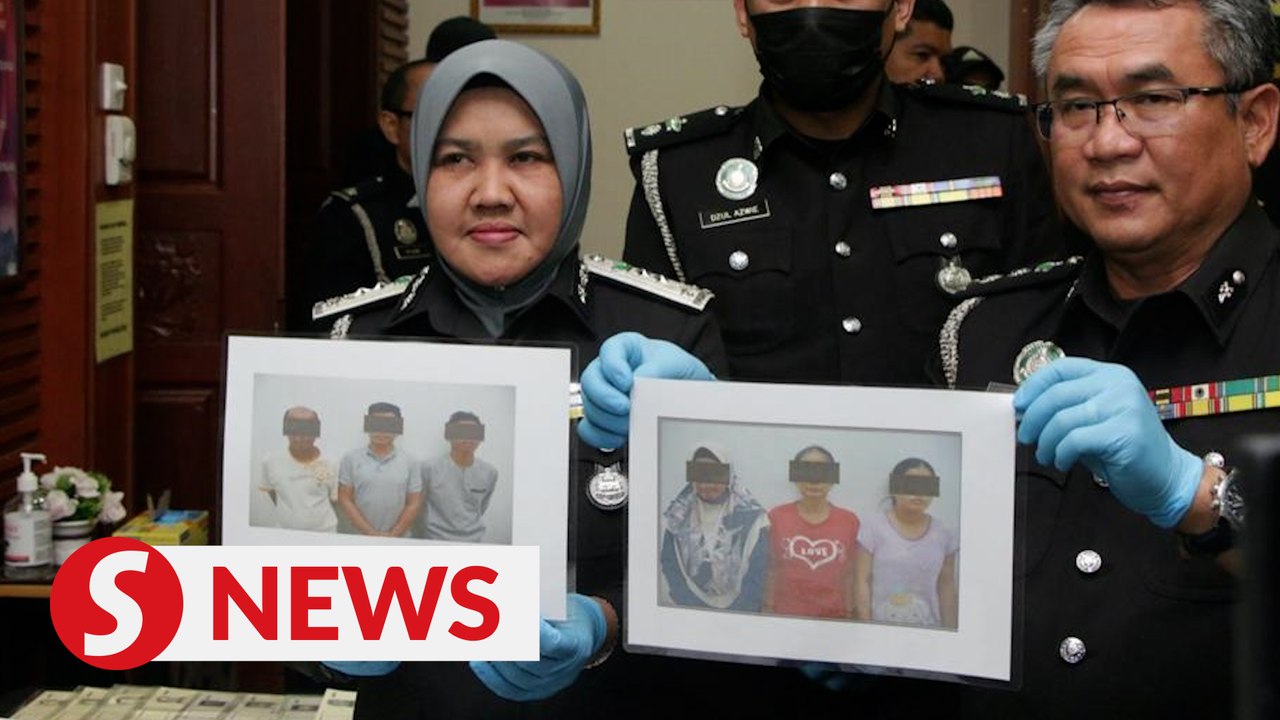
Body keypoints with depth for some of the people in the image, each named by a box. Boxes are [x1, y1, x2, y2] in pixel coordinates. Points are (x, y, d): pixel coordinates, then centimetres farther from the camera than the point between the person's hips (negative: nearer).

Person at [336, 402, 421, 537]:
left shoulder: (408, 462, 5)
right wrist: (370, 533, -9)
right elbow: (344, 499, -1)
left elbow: (414, 504, 4)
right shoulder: (351, 459, 3)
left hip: (398, 542, 1)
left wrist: (393, 535, -7)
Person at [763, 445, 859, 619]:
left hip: (833, 619, 1)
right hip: (785, 618, 0)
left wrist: (849, 617, 6)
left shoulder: (849, 521, 2)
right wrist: (768, 614, 2)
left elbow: (849, 576, 7)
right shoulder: (776, 518, 0)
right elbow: (769, 571, 5)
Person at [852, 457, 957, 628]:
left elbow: (947, 588, 8)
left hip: (928, 630, 3)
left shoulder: (943, 534, 4)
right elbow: (862, 582, -6)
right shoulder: (874, 526, -6)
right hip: (881, 627, -3)